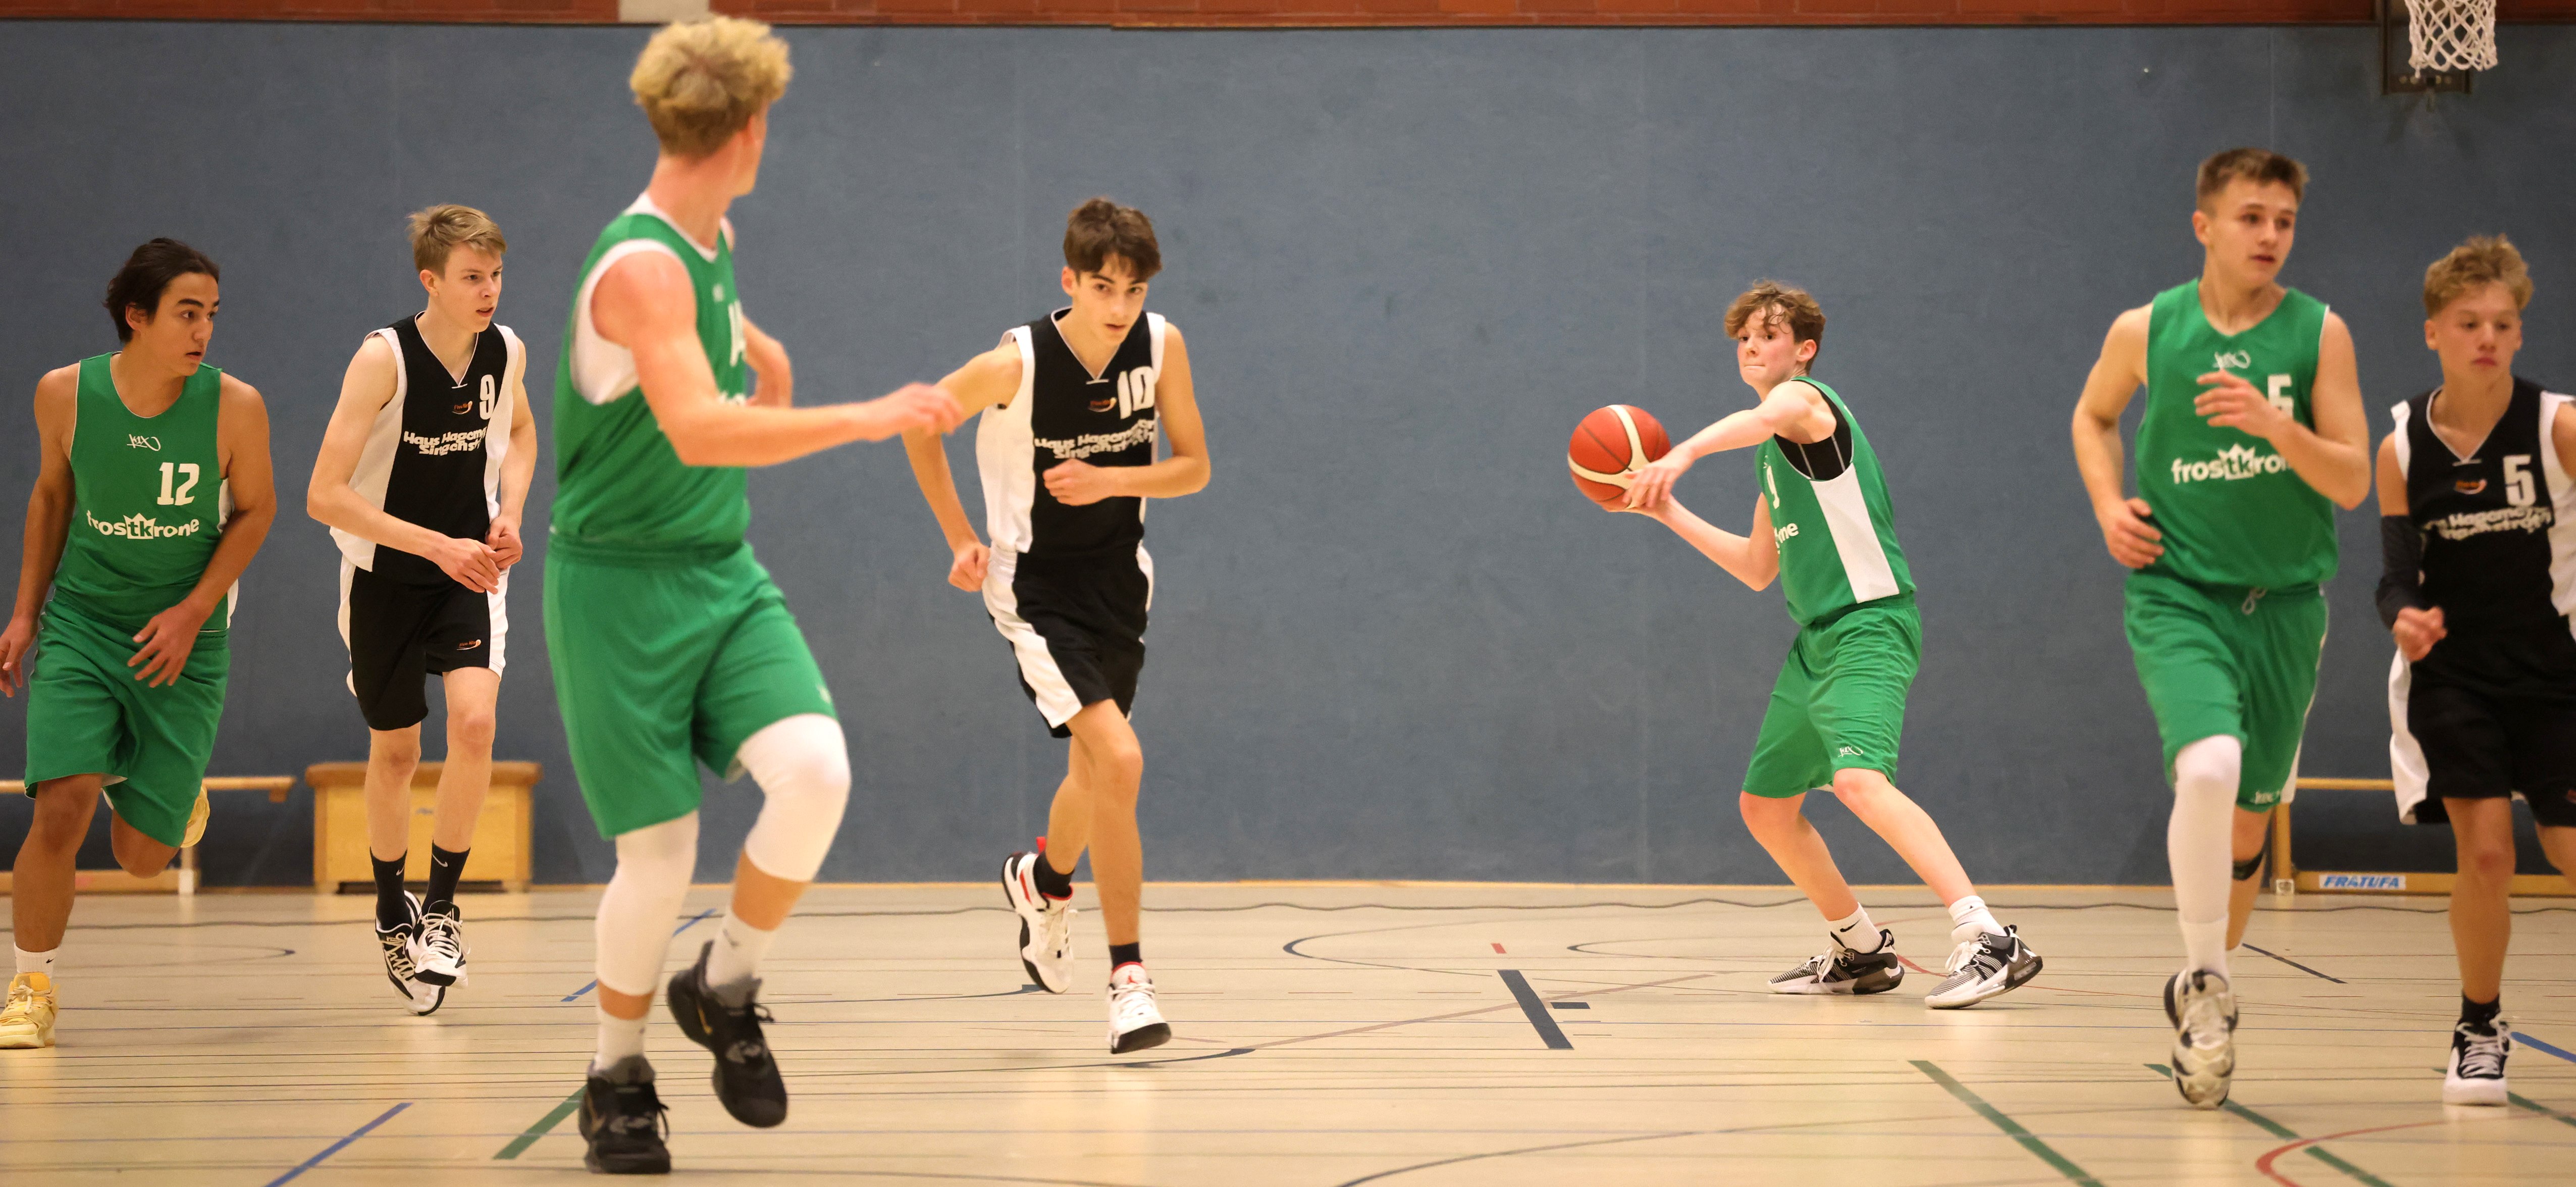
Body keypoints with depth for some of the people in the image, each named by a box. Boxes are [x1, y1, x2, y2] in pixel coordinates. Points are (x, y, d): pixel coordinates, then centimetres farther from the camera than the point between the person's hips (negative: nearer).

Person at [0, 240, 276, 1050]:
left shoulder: (235, 407, -13)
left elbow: (255, 510, 0)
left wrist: (193, 612, -11)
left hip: (184, 640, 0)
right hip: (80, 624, 0)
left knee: (143, 856, 3)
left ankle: (168, 788, 41)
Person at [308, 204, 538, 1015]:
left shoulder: (507, 352, -7)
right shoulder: (384, 358, -21)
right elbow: (324, 497, -25)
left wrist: (509, 514, 0)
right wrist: (439, 546, -28)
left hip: (471, 571, 2)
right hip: (386, 576, -2)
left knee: (474, 719, -21)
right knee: (394, 751, 10)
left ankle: (442, 906, -5)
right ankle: (391, 914, 33)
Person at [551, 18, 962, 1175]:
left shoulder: (710, 240, 8)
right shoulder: (641, 266, -20)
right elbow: (697, 430, -34)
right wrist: (863, 419, -35)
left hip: (722, 575, 7)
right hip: (620, 587, -7)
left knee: (815, 771, -17)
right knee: (661, 853, -4)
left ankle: (723, 988, 7)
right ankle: (616, 1079, 21)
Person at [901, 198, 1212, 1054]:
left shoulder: (1161, 346, -11)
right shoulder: (1016, 364, -22)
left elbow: (1194, 467, -3)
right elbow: (919, 424, -5)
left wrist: (1110, 480, -21)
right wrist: (961, 539, -5)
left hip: (1118, 579, 5)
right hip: (1036, 590, -5)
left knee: (1095, 775, 20)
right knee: (1119, 760, -21)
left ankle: (1043, 881, 55)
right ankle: (1128, 979, -12)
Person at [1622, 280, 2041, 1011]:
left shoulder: (1806, 398, -5)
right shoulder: (1775, 454, 22)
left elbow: (1762, 418, -32)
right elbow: (1758, 569, 27)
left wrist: (1682, 455, -49)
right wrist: (1667, 512, 23)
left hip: (1868, 627, -10)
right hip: (1816, 642, 10)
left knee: (1859, 780, -30)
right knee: (1765, 806, 14)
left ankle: (1988, 941, -34)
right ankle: (1863, 952, 27)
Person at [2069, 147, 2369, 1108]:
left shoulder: (2319, 333, -3)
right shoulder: (2147, 331, -1)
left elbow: (2352, 484, -6)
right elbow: (2093, 416, 19)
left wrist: (2277, 425, -23)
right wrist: (2110, 507, 2)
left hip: (2285, 603, 2)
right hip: (2177, 594, -2)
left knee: (2249, 819, 11)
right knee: (2208, 767, -28)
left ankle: (2201, 989, 34)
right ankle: (2206, 983, -15)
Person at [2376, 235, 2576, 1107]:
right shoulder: (2402, 448, -3)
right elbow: (2398, 573, 1)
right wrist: (2404, 618, -21)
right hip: (2453, 674, 0)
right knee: (2486, 853, -9)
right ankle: (2480, 1027, 12)